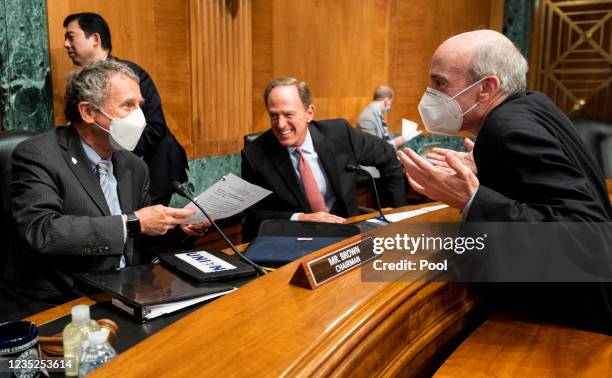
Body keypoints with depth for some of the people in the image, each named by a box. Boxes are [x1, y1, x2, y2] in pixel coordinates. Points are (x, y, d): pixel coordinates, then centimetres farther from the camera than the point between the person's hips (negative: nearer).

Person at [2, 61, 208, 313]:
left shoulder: (135, 167, 9)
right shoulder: (37, 155, -9)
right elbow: (40, 231, -23)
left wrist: (176, 226, -2)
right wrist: (130, 223, -23)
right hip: (57, 305, -6)